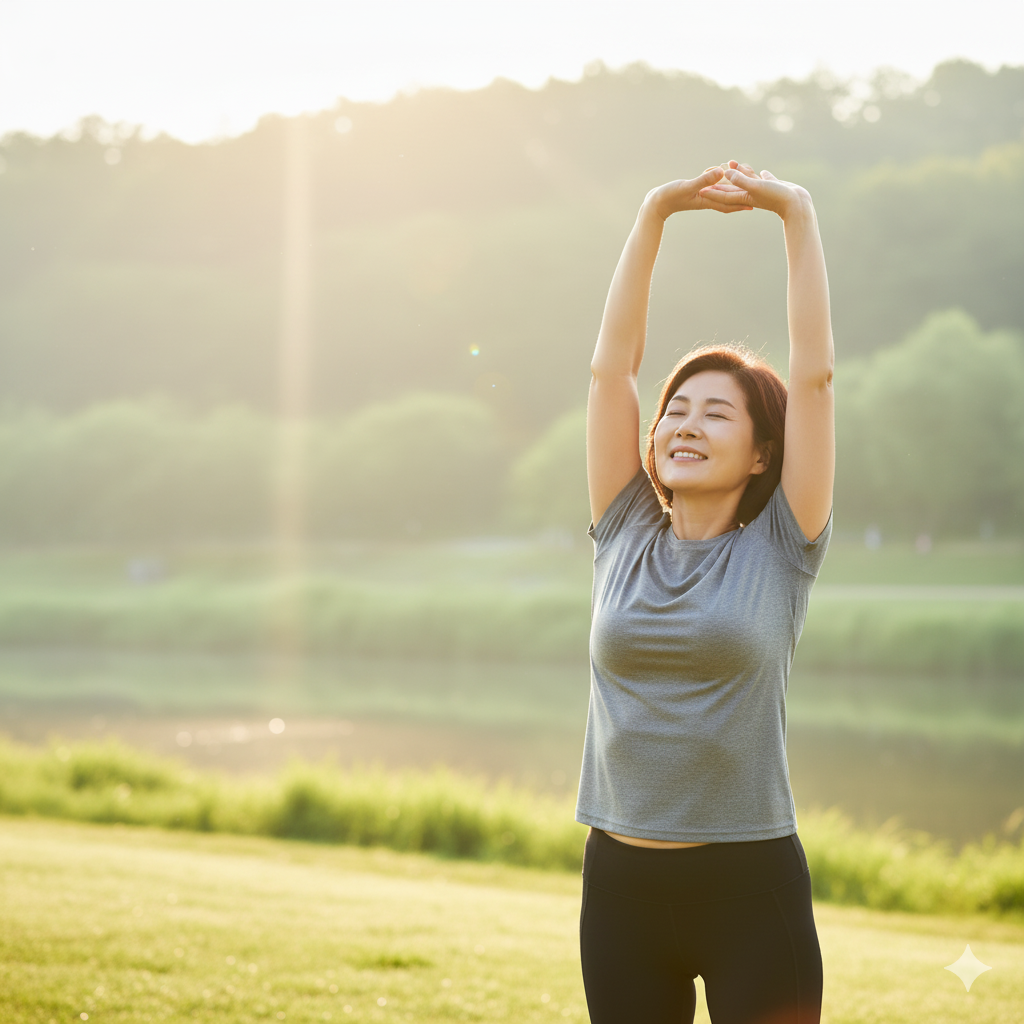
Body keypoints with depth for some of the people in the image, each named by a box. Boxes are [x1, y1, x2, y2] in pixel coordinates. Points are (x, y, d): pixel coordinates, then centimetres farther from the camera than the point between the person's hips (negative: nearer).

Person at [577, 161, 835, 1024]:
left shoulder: (780, 550, 0)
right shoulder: (625, 537, 7)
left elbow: (815, 375, -5)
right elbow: (612, 366, 4)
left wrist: (797, 215, -4)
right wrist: (655, 214, 2)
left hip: (751, 887, -3)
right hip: (621, 885, 3)